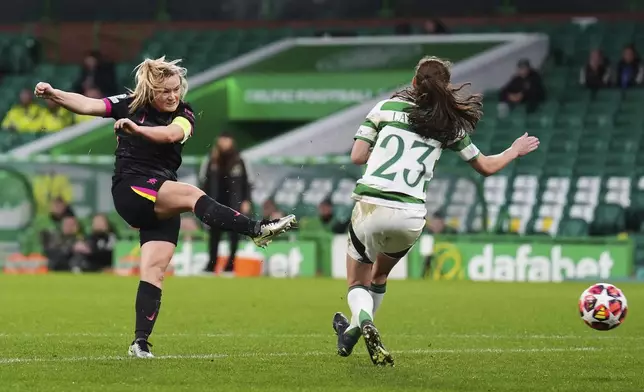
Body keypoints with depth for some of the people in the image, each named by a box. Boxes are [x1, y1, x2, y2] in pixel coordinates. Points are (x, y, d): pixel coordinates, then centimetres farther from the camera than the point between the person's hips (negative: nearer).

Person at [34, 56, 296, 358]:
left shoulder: (183, 114, 4)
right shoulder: (129, 105, 3)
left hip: (163, 203, 4)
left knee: (154, 270, -6)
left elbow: (171, 134, -20)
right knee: (192, 195, -28)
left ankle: (141, 341, -6)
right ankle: (258, 230, -40)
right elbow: (86, 105, -6)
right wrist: (53, 94, -22)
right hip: (130, 190, -4)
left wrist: (136, 129, -36)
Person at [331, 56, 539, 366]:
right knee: (379, 275, 31)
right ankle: (354, 330, 33)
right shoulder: (450, 125, 8)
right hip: (411, 215, 2)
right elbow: (486, 166, 17)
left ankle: (364, 322, -19)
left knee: (357, 284, 13)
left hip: (370, 206, -2)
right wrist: (516, 151, 36)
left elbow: (357, 156, 1)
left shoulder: (386, 108, 6)